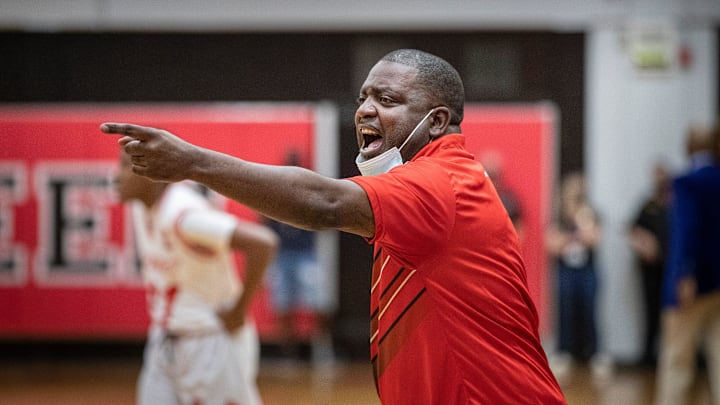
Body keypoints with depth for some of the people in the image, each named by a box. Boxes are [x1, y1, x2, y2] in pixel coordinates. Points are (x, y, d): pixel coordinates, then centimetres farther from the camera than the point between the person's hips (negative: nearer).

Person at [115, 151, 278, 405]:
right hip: (163, 344, 8)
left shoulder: (184, 215, -26)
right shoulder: (139, 207, 1)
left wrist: (238, 312, -24)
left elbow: (262, 243, -34)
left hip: (211, 343, -8)